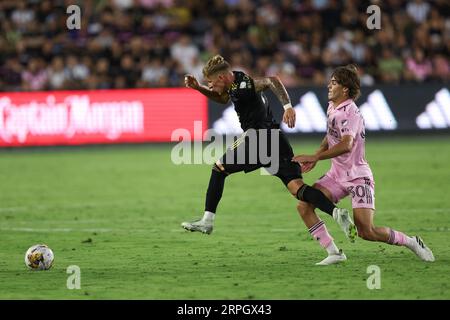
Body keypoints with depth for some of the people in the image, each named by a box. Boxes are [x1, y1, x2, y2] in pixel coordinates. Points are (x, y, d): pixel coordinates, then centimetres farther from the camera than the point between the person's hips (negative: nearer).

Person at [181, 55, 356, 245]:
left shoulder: (243, 83, -9)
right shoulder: (233, 85, 19)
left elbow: (271, 80, -24)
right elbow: (222, 98, 41)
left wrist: (287, 106, -36)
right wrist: (198, 88, 29)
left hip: (260, 138, -9)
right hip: (275, 141, 9)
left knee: (219, 168, 10)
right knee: (297, 188, -5)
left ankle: (207, 221, 12)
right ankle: (336, 213, -26)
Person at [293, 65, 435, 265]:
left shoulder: (349, 113, -20)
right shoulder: (332, 108, 9)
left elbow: (346, 145, -35)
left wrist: (314, 157, -35)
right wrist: (315, 158, 11)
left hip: (358, 177, -9)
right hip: (337, 175, 9)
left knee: (366, 231, -16)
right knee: (304, 206, -8)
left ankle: (410, 242, 8)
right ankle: (333, 253, -3)